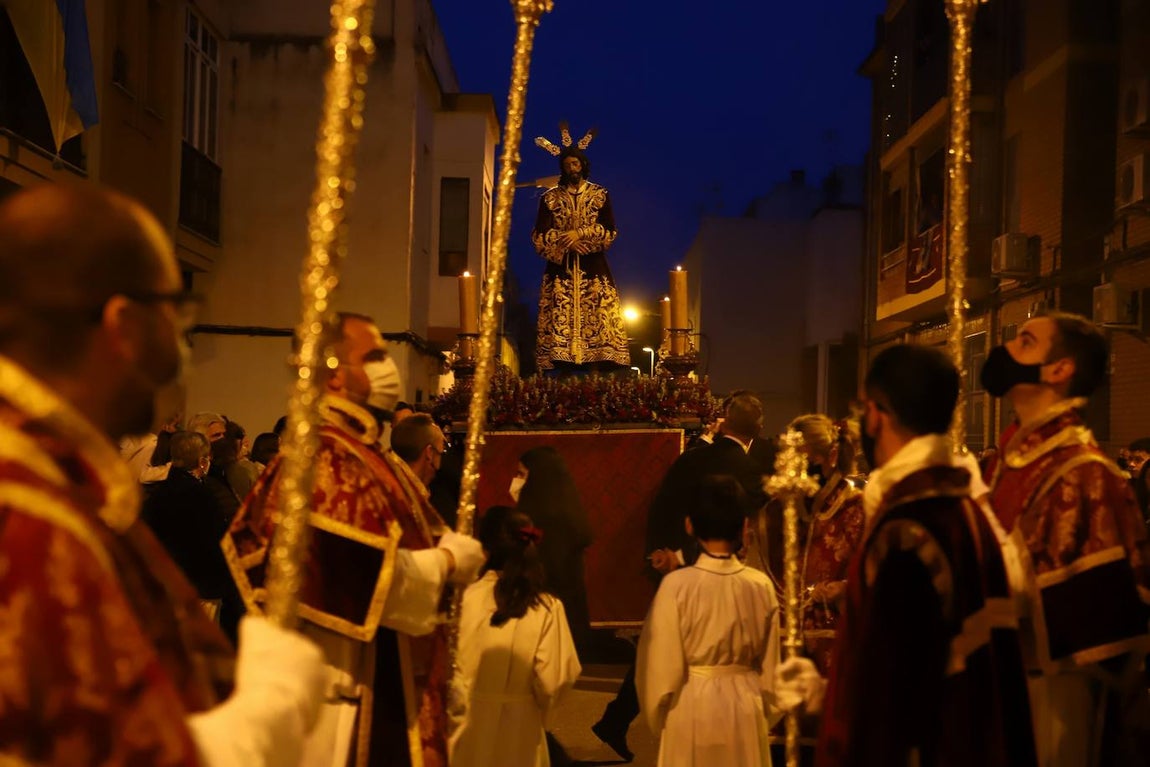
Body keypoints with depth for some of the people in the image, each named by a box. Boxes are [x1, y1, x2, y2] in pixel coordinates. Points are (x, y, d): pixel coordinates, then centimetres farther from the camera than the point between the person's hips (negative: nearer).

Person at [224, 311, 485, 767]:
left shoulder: (371, 457, 16)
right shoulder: (322, 460, -17)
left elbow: (414, 534, 17)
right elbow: (365, 571, -25)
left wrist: (454, 548, -3)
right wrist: (448, 562, -11)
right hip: (354, 685, -10)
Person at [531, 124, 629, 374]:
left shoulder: (600, 195, 9)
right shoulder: (550, 198, 9)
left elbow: (610, 231, 2)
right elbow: (539, 236, 2)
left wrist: (580, 234, -11)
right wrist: (565, 241, -11)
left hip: (593, 270, 0)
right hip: (560, 269, 0)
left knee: (596, 323, -8)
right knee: (561, 323, -8)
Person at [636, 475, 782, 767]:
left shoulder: (677, 585, -16)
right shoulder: (762, 586, -7)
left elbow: (662, 665, -11)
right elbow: (769, 666, 2)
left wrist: (656, 717, 6)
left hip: (692, 708, -3)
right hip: (746, 707, 3)